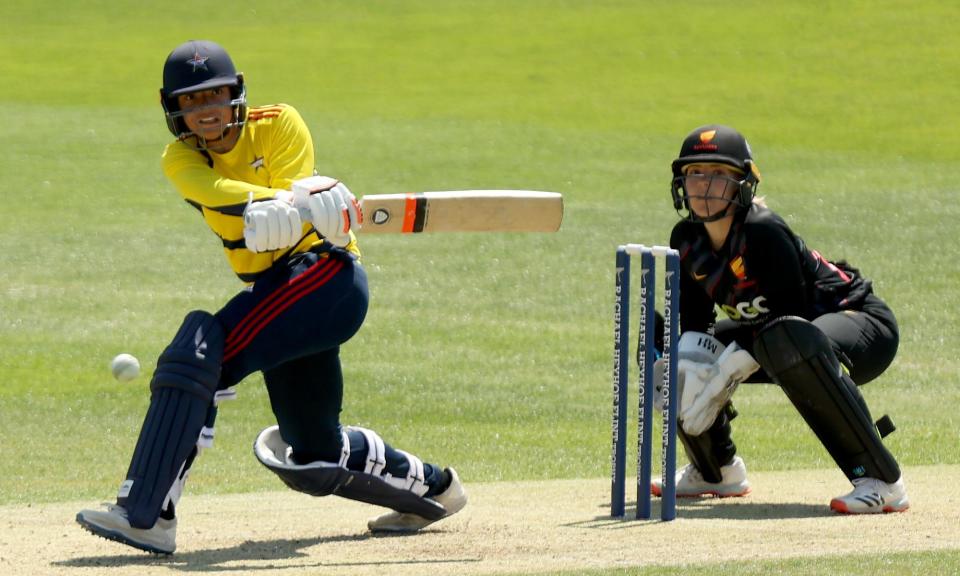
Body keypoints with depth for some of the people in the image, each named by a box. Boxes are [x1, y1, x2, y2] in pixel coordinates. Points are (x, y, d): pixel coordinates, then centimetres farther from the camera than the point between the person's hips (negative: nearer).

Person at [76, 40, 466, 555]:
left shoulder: (278, 125, -5)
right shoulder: (181, 159, 4)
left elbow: (289, 213, -18)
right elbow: (214, 190, -20)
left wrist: (274, 218, -43)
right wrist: (280, 203, -40)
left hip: (326, 270, -7)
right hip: (270, 289, 7)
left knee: (203, 347, -28)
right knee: (314, 461, 14)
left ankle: (144, 513, -36)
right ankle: (429, 487, 41)